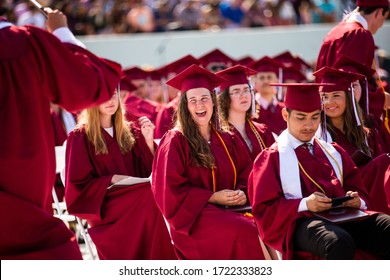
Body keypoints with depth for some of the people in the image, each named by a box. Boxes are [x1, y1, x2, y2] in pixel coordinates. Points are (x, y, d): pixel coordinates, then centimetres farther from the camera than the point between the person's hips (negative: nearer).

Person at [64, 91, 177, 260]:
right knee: (149, 196, -32)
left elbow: (146, 170, 9)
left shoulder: (128, 133, 15)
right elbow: (78, 184, -5)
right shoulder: (80, 137, 0)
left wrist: (148, 141, -5)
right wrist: (112, 180, -16)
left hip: (132, 198, 5)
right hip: (100, 204, -5)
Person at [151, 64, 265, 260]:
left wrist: (242, 194, -6)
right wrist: (213, 197, -14)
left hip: (228, 211, 5)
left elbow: (245, 177, 17)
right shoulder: (175, 141, -1)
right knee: (245, 232, -33)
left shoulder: (228, 141, 16)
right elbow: (171, 190, -7)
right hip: (193, 216, -5)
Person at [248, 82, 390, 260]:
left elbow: (359, 190, 22)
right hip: (300, 223, -5)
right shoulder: (272, 158, 10)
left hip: (343, 218, 5)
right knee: (339, 243, -40)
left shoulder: (334, 153, 24)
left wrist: (358, 201, -4)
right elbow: (263, 208, 1)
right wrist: (304, 204, -15)